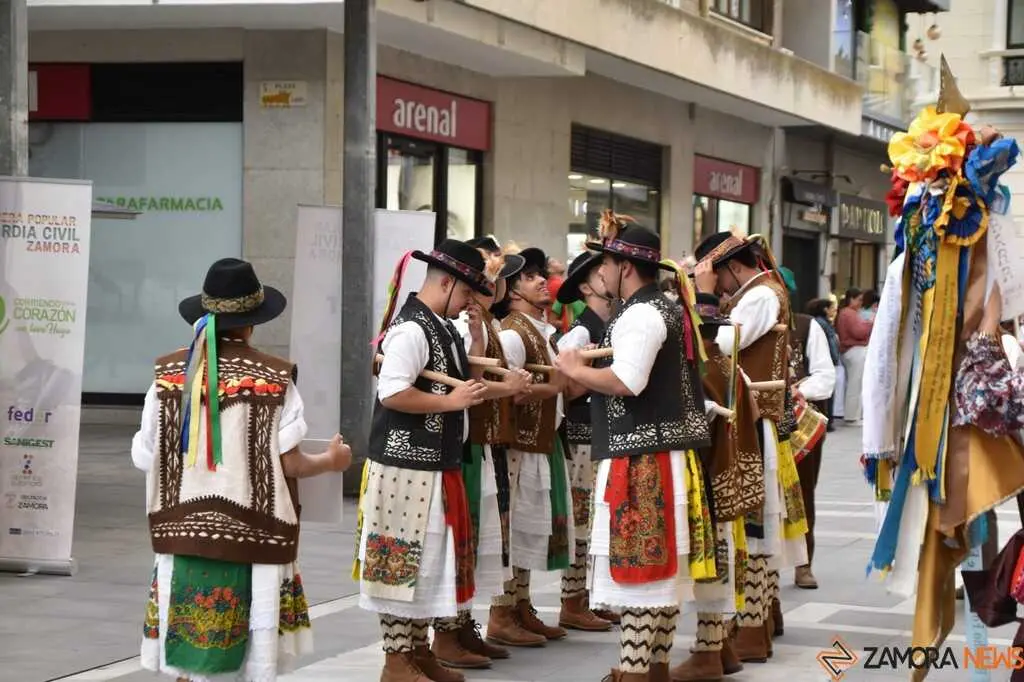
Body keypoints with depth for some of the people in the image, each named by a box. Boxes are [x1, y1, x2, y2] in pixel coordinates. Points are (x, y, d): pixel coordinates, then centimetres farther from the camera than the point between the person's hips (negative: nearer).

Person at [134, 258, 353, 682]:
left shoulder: (170, 373, 0)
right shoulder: (274, 378, -8)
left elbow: (145, 457, 3)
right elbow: (289, 464, -8)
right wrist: (332, 461, 12)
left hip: (186, 530, 2)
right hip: (251, 533, -2)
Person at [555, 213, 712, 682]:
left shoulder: (640, 314, -14)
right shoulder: (667, 309, 18)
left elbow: (625, 382, -25)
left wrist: (574, 369, -10)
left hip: (643, 457, -10)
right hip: (667, 452, 10)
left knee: (637, 564, -9)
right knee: (660, 564, 11)